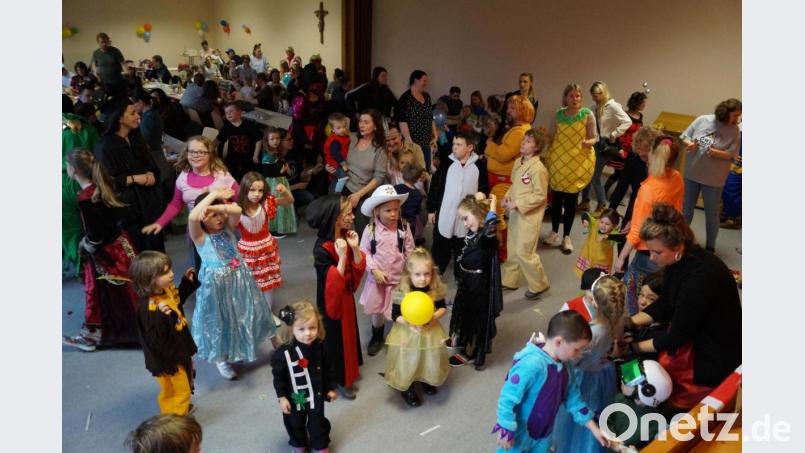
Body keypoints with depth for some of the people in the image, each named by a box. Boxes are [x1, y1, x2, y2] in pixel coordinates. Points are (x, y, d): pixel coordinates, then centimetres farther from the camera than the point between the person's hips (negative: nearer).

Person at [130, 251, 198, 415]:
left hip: (180, 351, 9)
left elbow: (178, 302, 16)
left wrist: (187, 283, 8)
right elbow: (156, 341, -36)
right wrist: (162, 317, -49)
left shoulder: (167, 291, -8)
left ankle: (181, 409, 54)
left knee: (184, 386, 30)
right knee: (179, 391, 10)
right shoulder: (148, 309, -36)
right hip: (167, 360, -9)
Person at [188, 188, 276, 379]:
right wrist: (213, 194, -30)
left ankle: (245, 347, 44)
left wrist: (215, 206, -34)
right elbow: (192, 217, -35)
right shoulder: (200, 237, -15)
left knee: (244, 314, 20)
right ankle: (222, 359, 34)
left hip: (238, 278, 4)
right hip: (217, 284, -4)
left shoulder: (227, 228, -3)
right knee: (221, 320, 11)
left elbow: (237, 210, -23)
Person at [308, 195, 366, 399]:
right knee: (335, 337, 10)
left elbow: (359, 269, -4)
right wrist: (342, 255, -38)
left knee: (348, 332, 23)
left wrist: (355, 248, -21)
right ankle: (339, 380, 31)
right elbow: (332, 281, -28)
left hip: (346, 295, 7)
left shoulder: (346, 236, -7)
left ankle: (347, 371, 46)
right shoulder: (322, 248, -28)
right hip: (331, 300, -7)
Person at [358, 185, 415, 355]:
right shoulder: (370, 229, -11)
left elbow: (410, 252, -4)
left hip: (400, 278, 0)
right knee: (376, 310, 17)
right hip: (377, 278, 1)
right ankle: (377, 337, 40)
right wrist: (374, 270, -16)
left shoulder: (404, 227, -9)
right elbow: (364, 252, -7)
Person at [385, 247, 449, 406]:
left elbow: (443, 308, 0)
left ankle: (426, 381, 53)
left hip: (430, 333, 3)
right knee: (408, 362, 12)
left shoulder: (436, 290, -13)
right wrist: (408, 323, -30)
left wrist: (434, 317, -20)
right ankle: (407, 389, 38)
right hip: (408, 335, -3)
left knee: (431, 360, 22)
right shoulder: (401, 293, -21)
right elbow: (395, 316, -14)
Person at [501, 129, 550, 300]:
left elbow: (540, 196, -20)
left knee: (524, 252, -2)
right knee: (513, 249, 19)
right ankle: (509, 280, 35)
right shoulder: (518, 162, 4)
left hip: (528, 215, -8)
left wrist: (517, 204, -21)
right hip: (515, 213, 8)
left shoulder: (538, 169, -22)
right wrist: (507, 196, -2)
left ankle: (538, 285, 17)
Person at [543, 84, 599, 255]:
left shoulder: (588, 114, -5)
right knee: (556, 197, 7)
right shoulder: (558, 115, 3)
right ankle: (554, 232, 23)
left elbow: (594, 137, -5)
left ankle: (566, 237, 13)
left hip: (578, 162, -2)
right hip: (558, 161, 3)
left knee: (571, 199, 2)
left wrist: (588, 142, -25)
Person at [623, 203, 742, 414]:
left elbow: (677, 335, -24)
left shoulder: (701, 276, -31)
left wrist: (634, 347, -15)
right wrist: (629, 322, -7)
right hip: (690, 335, 8)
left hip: (715, 358, -8)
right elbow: (663, 306, 5)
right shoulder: (678, 260, -8)